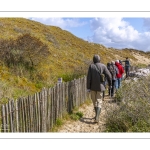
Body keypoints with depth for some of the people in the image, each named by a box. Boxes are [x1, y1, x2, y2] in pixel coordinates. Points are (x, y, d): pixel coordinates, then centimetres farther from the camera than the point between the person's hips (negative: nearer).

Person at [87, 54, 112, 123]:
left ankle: (97, 115, 31)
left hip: (93, 87, 1)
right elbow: (108, 76, -7)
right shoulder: (103, 66, -4)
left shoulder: (91, 66, -6)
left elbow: (88, 77, -10)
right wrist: (110, 83, 11)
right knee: (99, 102, 2)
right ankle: (97, 117, -13)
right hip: (100, 86, 0)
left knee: (94, 101, 18)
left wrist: (88, 87, -4)